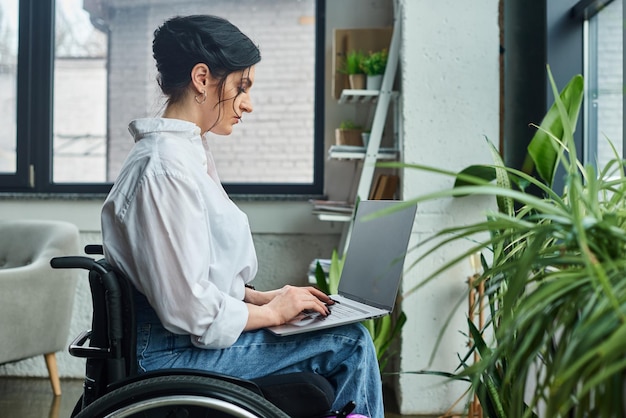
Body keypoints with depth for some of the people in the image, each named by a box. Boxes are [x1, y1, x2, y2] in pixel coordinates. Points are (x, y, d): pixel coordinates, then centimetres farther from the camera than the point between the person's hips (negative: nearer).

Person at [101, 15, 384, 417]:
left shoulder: (191, 153, 12)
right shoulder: (165, 168, -21)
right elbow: (190, 311, -22)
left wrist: (261, 298, 6)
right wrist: (273, 311, -10)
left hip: (184, 336, 10)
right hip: (171, 353, -10)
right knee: (350, 342, -11)